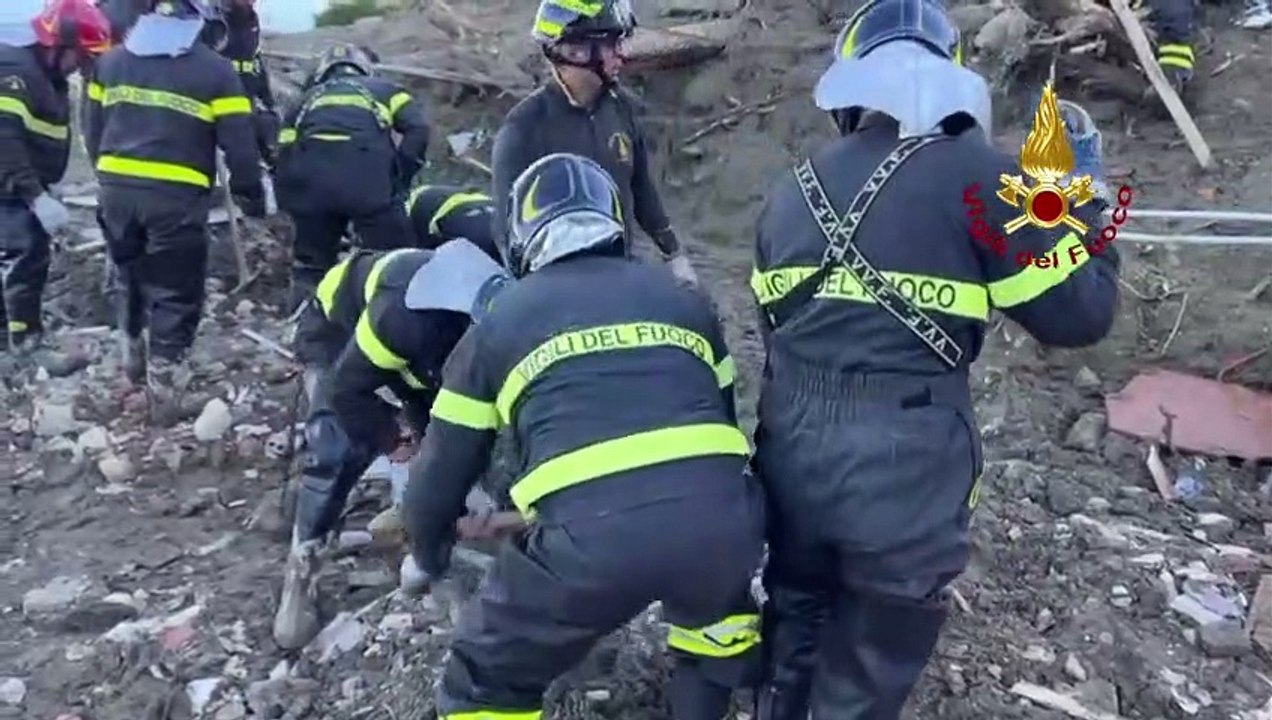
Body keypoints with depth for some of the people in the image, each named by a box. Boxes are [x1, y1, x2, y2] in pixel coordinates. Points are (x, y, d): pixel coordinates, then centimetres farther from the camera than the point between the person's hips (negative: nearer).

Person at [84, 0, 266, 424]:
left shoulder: (111, 62, 13)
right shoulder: (214, 71, -3)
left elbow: (93, 134, 17)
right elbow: (239, 146, -6)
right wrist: (252, 197, 6)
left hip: (116, 190, 5)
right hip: (177, 197, -5)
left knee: (132, 280, 25)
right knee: (176, 297, 3)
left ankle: (135, 356, 44)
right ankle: (164, 393, 6)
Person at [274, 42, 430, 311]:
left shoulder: (307, 99, 36)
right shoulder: (384, 89, 31)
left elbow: (285, 156, 28)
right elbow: (418, 128, 11)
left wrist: (290, 206, 34)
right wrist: (400, 180, 13)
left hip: (310, 175, 3)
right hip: (367, 172, -3)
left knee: (310, 264, 20)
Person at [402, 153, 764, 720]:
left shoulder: (499, 322, 19)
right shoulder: (682, 299, 26)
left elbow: (444, 467, 26)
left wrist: (428, 553, 46)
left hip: (590, 534, -3)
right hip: (720, 515, 4)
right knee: (717, 604, 39)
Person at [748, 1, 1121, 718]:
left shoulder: (791, 193, 8)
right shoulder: (979, 176, -9)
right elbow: (1080, 313, -4)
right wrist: (1081, 192, 9)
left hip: (793, 459, 5)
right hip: (906, 474, -4)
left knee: (795, 621, 30)